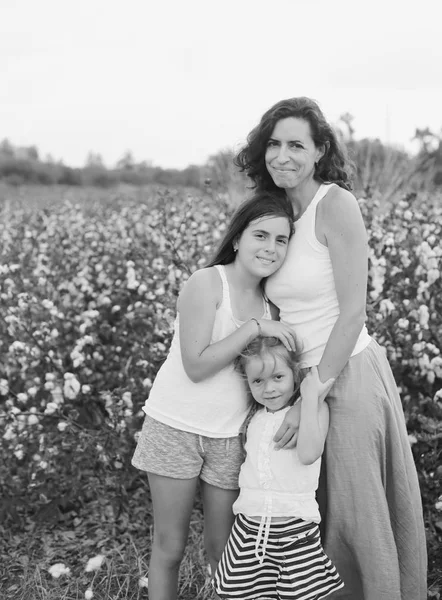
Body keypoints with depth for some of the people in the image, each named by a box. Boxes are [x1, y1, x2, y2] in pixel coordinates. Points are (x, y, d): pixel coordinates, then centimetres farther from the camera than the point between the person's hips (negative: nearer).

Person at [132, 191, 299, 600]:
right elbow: (195, 367, -21)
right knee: (169, 548, 8)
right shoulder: (206, 283, -15)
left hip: (231, 435, 5)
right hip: (176, 427, -4)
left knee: (224, 550, 12)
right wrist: (255, 327, -23)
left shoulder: (270, 299, 4)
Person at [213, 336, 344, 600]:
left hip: (295, 527, -4)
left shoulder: (314, 407, -6)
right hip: (249, 526, 5)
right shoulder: (254, 415, 11)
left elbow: (308, 454, -21)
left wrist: (310, 396, -22)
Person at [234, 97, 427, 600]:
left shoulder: (336, 203, -15)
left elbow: (353, 313, -18)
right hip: (303, 379, 7)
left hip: (348, 376, -7)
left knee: (360, 516, 5)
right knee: (313, 514, 17)